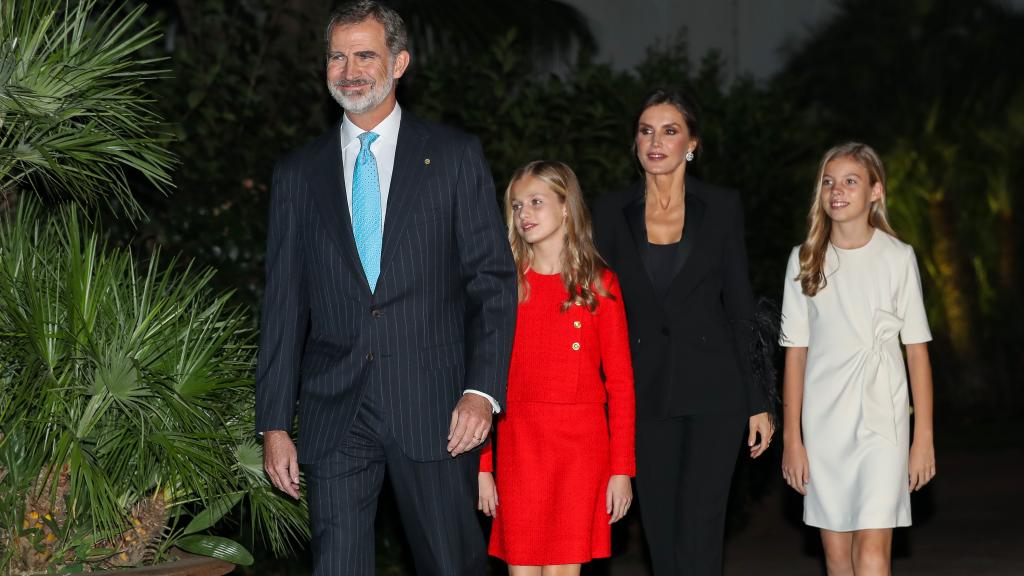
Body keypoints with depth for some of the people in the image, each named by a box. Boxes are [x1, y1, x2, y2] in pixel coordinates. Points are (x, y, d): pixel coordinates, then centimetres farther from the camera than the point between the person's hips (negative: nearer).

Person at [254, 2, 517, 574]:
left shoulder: (456, 156, 5)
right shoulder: (298, 173, 11)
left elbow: (494, 281, 1)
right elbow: (284, 306, 10)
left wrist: (482, 390, -11)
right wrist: (274, 423, 5)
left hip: (434, 406, -2)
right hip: (335, 414, 2)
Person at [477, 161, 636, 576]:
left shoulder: (598, 284, 4)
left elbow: (620, 381, 2)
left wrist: (622, 468, -3)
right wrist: (483, 466, -1)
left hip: (581, 447, -1)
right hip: (517, 443, 1)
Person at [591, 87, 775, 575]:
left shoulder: (722, 207, 1)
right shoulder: (612, 211, 5)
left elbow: (740, 308, 3)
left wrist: (757, 401, 1)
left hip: (712, 389, -2)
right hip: (645, 393, 2)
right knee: (661, 536, 7)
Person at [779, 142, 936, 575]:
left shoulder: (897, 258, 0)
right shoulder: (804, 260, 5)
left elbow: (917, 349, 1)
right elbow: (795, 353, 6)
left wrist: (924, 436, -2)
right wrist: (791, 437, 3)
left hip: (882, 417, -2)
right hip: (823, 420, 2)